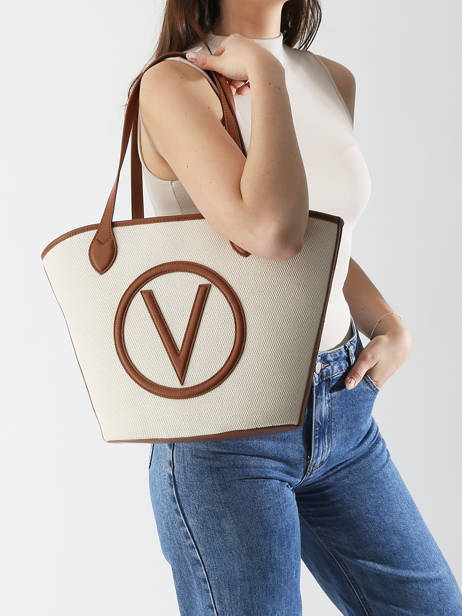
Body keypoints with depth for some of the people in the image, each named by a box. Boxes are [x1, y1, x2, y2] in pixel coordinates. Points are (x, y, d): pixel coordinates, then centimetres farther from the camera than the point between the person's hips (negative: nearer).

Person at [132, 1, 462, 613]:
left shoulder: (335, 81, 9)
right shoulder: (174, 84, -12)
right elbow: (272, 229, -29)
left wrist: (390, 327, 6)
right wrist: (265, 73, -18)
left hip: (343, 406, 7)